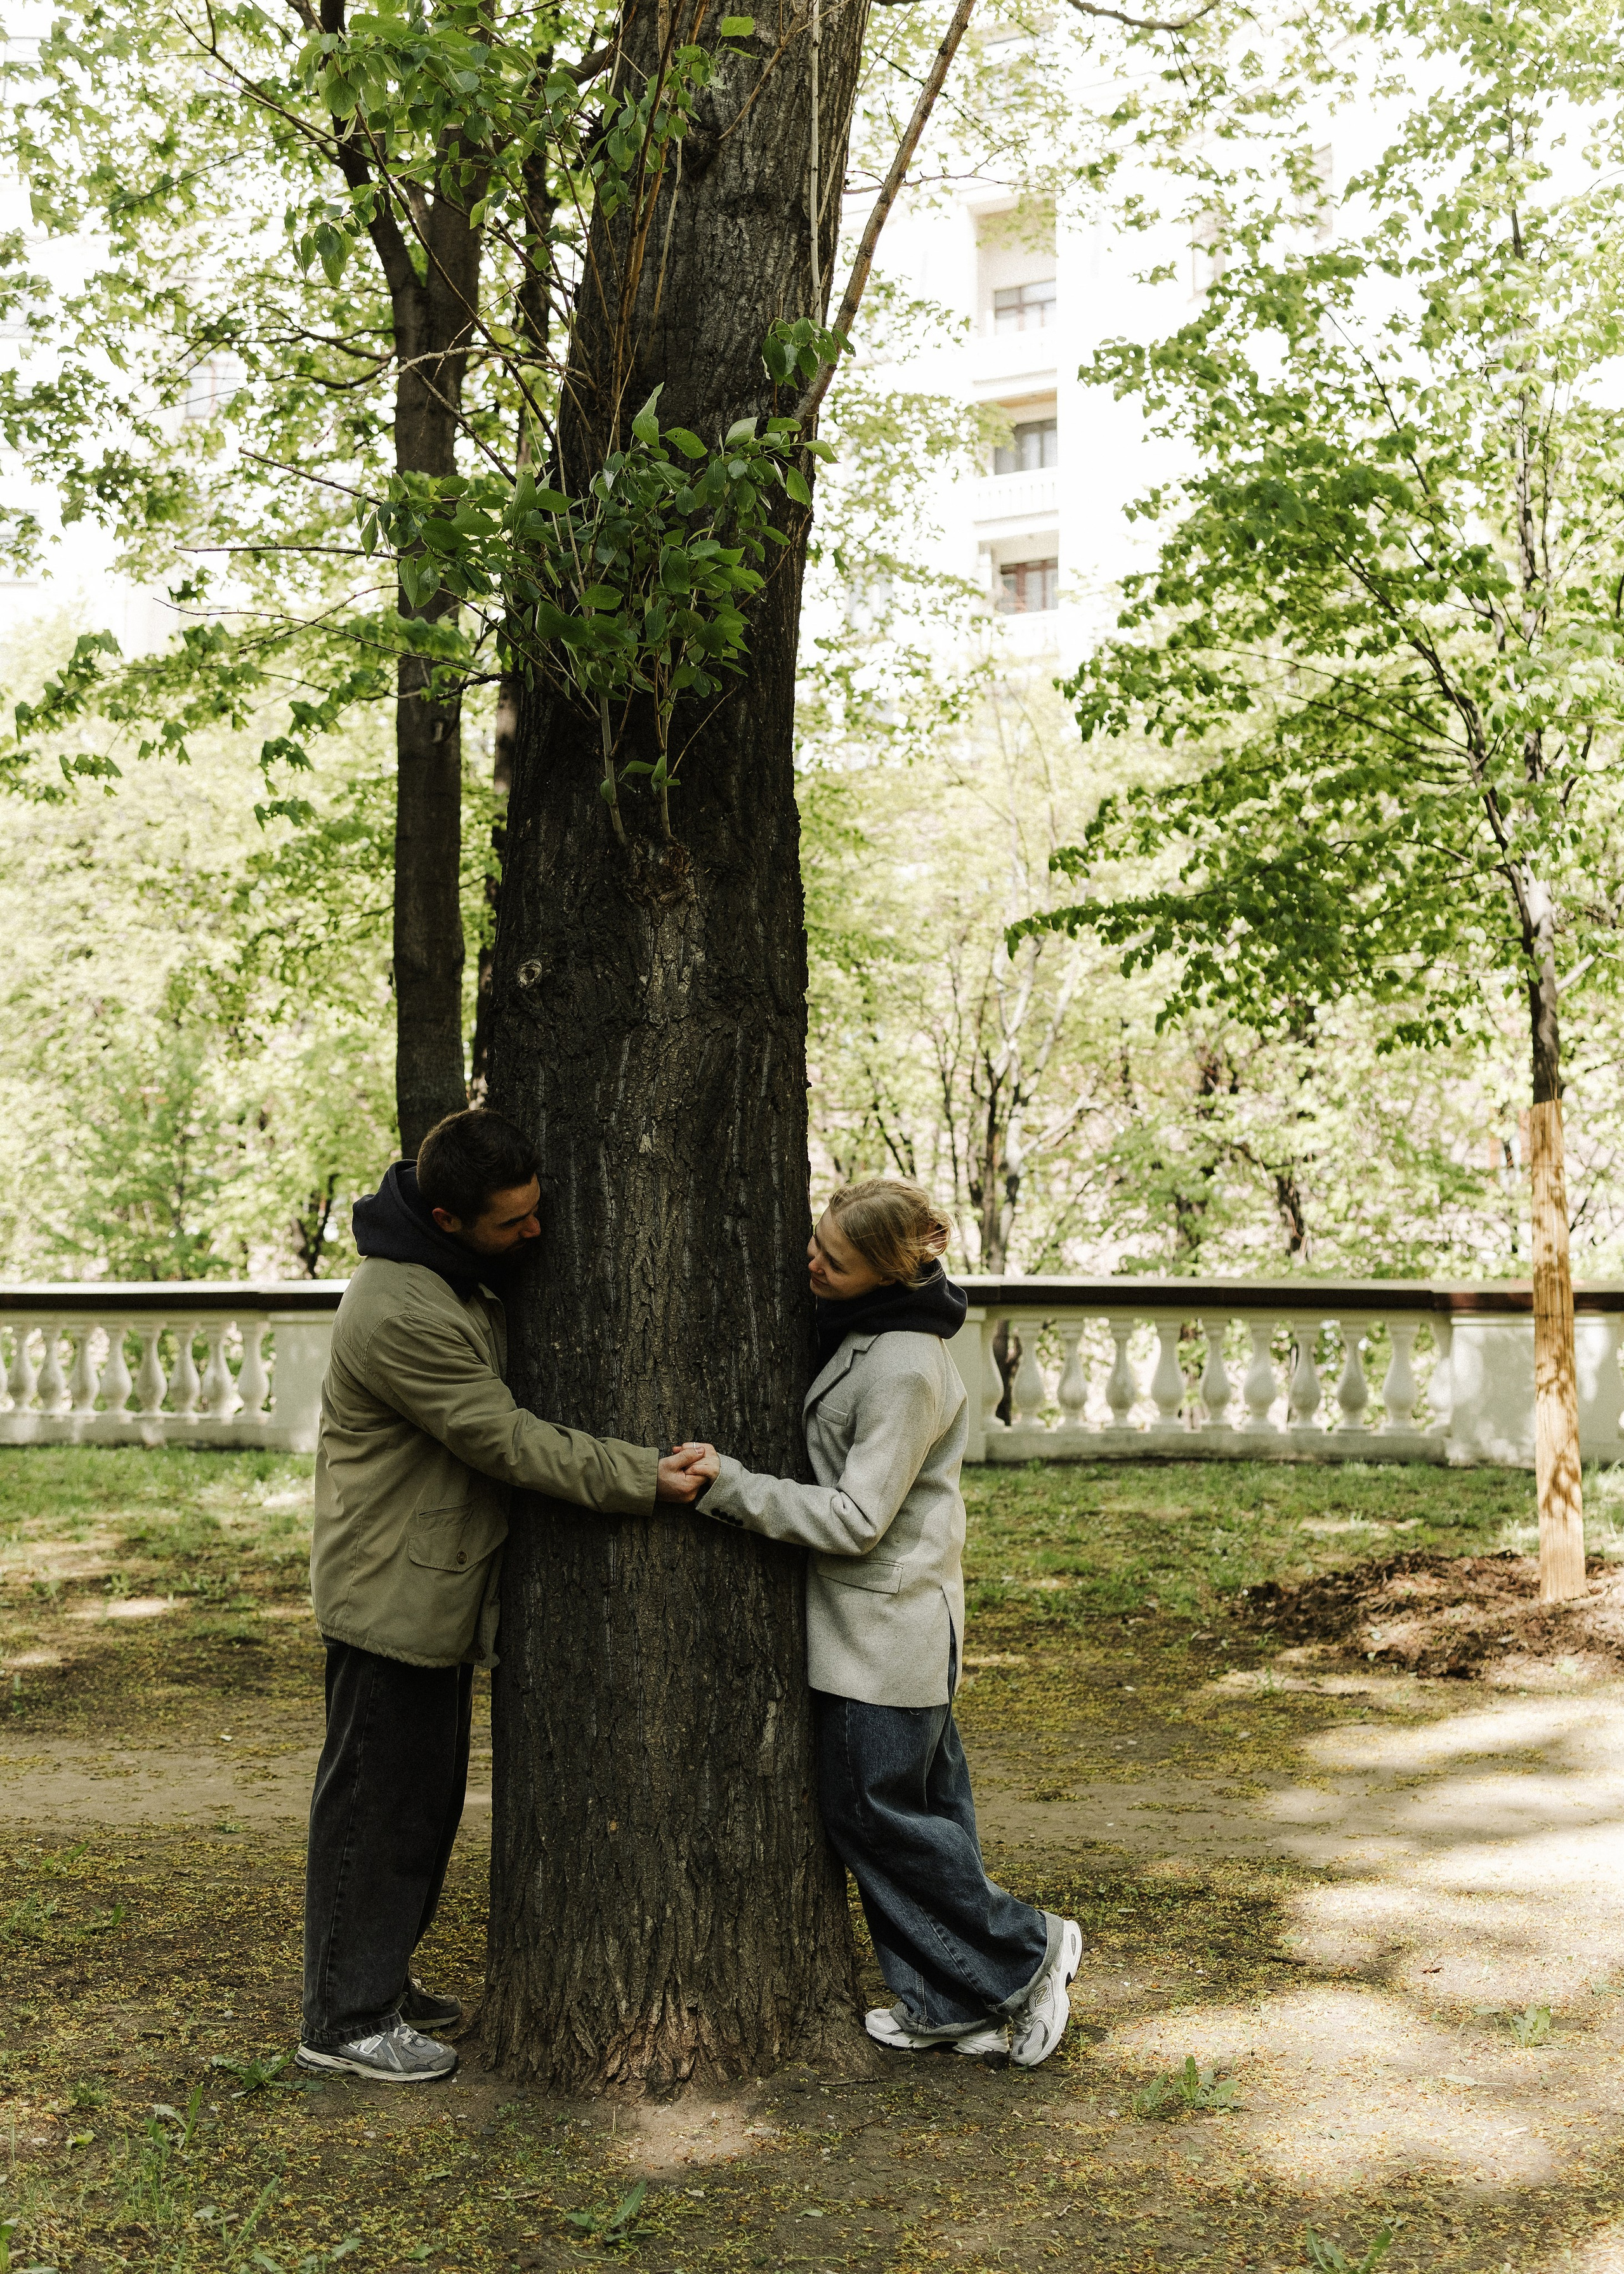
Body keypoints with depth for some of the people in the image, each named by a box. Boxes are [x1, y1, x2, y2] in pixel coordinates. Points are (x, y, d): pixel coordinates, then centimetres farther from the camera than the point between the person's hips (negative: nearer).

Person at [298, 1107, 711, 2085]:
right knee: (378, 1804, 2)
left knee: (431, 1794, 19)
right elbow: (508, 1441, -26)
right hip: (391, 1590, -9)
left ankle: (382, 1974, 33)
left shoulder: (475, 1272, 3)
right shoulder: (400, 1314, -29)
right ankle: (349, 2019, 14)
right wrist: (644, 1477, -25)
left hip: (445, 1582, 10)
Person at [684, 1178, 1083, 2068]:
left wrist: (728, 1485, -25)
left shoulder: (906, 1370, -24)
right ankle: (948, 2002, 24)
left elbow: (856, 1519, -23)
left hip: (887, 1623, -9)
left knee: (875, 1808, 1)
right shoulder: (852, 1327, 4)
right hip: (865, 1619, 9)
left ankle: (1025, 1949, 14)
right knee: (919, 1804, 14)